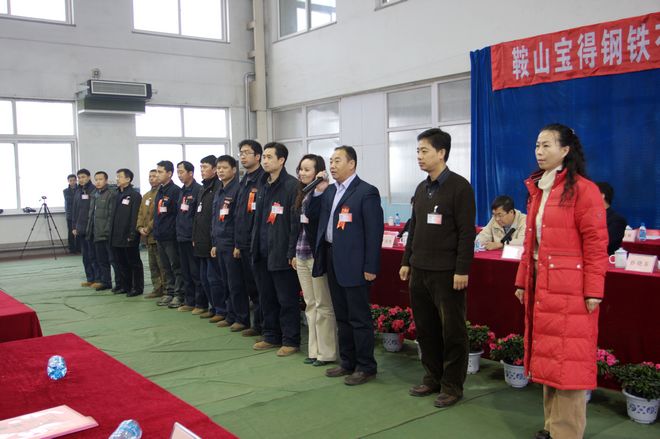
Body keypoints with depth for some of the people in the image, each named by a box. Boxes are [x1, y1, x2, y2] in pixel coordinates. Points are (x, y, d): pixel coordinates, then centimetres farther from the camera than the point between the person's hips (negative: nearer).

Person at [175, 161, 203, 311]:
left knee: (196, 271, -3)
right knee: (185, 272, 12)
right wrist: (179, 231, 13)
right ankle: (189, 301, 20)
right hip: (182, 237, 8)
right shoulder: (182, 191, 15)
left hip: (193, 238, -8)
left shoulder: (198, 190, -10)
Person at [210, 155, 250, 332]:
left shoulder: (238, 189, -11)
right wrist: (215, 243, 17)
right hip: (221, 243, 8)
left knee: (236, 284, -3)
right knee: (226, 283, 13)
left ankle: (242, 319, 6)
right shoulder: (219, 192, 16)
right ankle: (231, 316, 22)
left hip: (232, 244, -8)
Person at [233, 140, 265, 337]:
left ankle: (265, 325, 9)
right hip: (245, 245, 8)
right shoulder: (244, 182, 16)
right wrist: (237, 243, 17)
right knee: (251, 286, 14)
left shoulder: (263, 180, -11)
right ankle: (258, 324, 24)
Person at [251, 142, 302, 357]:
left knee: (287, 299, 2)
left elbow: (296, 222, -15)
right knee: (266, 297, 15)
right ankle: (271, 336, 28)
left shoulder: (292, 185, -11)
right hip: (262, 251, 8)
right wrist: (255, 246, 13)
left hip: (281, 253, -8)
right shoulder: (263, 185, 13)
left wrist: (293, 252, -17)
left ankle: (291, 341, 13)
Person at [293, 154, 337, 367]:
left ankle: (326, 353, 11)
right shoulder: (302, 194, 12)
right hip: (302, 255, 8)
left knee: (323, 305, 1)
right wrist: (295, 253, 16)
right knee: (310, 305, 13)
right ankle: (314, 350, 22)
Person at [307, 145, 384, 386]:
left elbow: (374, 231, -13)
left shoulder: (367, 192, -10)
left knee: (359, 318, 1)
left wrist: (371, 267, -16)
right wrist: (318, 191, -1)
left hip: (354, 263, -7)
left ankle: (366, 367, 13)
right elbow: (312, 216, 12)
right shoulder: (330, 191, 13)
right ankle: (347, 363, 27)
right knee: (342, 316, 16)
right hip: (332, 259, 8)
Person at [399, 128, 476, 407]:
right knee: (425, 329, 13)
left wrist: (462, 270, -16)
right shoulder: (422, 188, 14)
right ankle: (432, 378, 27)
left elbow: (467, 232, -12)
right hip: (419, 270, 7)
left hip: (446, 273, -7)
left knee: (452, 331, 3)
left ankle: (452, 386, 14)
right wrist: (407, 261, 14)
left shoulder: (459, 187, -8)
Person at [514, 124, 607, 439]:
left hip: (570, 290, -7)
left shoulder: (582, 189, -8)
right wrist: (522, 280, 16)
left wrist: (593, 291, -15)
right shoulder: (536, 190, 15)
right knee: (547, 356, 12)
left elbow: (596, 243, -11)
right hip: (540, 286, 7)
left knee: (567, 360, -3)